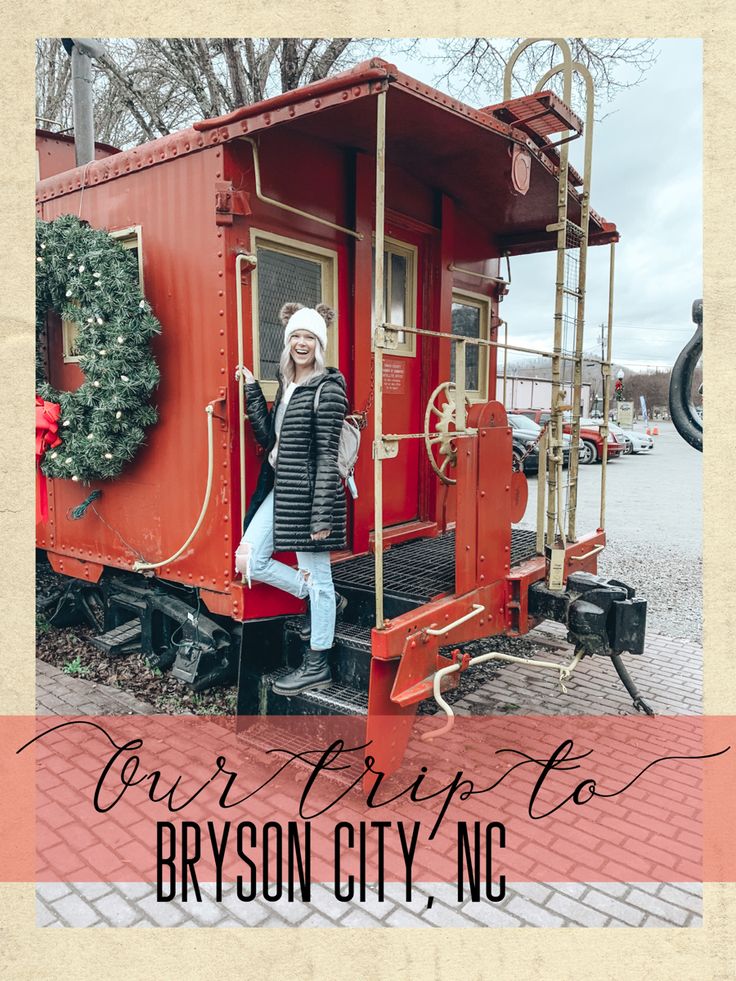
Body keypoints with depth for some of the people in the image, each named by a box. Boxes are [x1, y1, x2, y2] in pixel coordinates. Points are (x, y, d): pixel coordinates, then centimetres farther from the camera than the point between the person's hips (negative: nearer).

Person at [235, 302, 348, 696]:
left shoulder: (328, 388, -10)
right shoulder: (287, 385, 14)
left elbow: (327, 455, -15)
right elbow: (269, 438, 8)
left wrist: (323, 514, -18)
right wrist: (251, 390, 3)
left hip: (308, 491, -9)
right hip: (279, 488, 9)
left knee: (316, 576, 3)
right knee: (247, 562, 9)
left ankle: (317, 667, 18)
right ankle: (327, 602, 26)